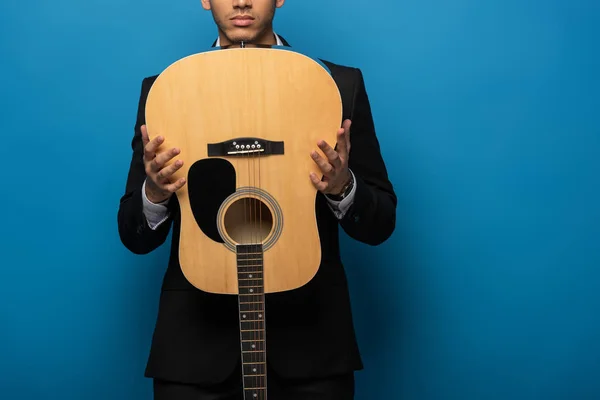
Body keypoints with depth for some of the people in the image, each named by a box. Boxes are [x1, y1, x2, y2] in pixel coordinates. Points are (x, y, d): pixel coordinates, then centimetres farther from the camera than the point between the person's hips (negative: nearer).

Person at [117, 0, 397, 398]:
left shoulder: (340, 85, 1)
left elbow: (380, 225, 2)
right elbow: (135, 237, 4)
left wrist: (343, 186, -17)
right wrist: (154, 194, -17)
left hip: (310, 342, 0)